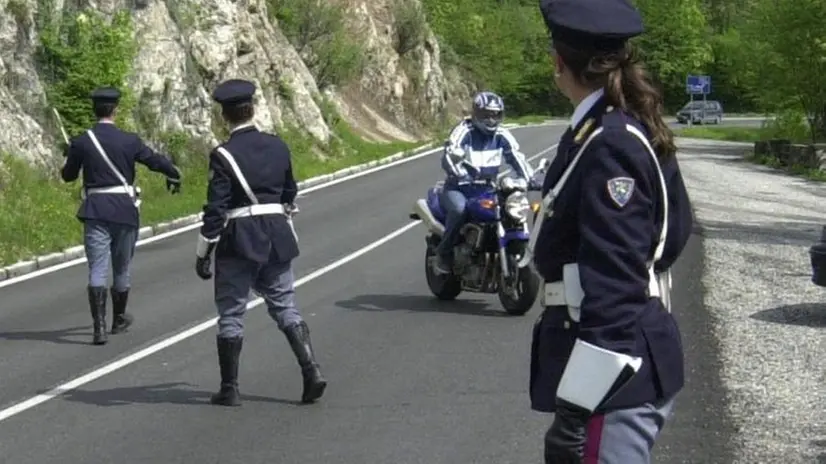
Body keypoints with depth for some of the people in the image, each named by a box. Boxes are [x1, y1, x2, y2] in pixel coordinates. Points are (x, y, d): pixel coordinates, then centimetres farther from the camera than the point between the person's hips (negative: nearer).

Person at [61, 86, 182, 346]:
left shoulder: (81, 142, -3)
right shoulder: (129, 141, -5)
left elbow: (68, 176, 8)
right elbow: (156, 161, 2)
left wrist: (70, 157, 29)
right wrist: (174, 176, 22)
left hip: (95, 211, 0)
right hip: (125, 210, 0)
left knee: (98, 269, -3)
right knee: (122, 267, 17)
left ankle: (99, 327, -16)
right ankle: (118, 319, 33)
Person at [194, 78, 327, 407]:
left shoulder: (223, 155, -13)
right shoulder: (278, 146, 4)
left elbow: (216, 210, -15)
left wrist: (203, 254, -9)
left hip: (239, 242, -5)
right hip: (277, 238, 5)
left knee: (231, 314, 5)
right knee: (284, 306, 11)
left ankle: (229, 389, 10)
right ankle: (312, 372, -2)